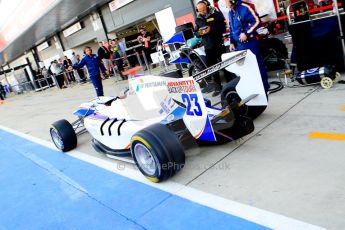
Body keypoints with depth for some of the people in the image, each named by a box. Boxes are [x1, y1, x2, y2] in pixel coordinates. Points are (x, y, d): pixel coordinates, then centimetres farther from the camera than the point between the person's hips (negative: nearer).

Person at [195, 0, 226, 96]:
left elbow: (223, 28, -9)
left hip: (219, 44, -4)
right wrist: (199, 33, -12)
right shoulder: (198, 19, 9)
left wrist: (211, 29, -22)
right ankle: (218, 87, 17)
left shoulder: (216, 14, -3)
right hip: (208, 46, 4)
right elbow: (196, 33, 12)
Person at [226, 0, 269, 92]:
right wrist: (232, 42, 10)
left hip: (250, 43, -8)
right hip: (239, 45, 8)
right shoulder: (230, 13, 13)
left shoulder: (244, 8, -12)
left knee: (257, 65, 1)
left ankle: (265, 87, 12)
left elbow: (257, 21, -17)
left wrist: (246, 33, -22)